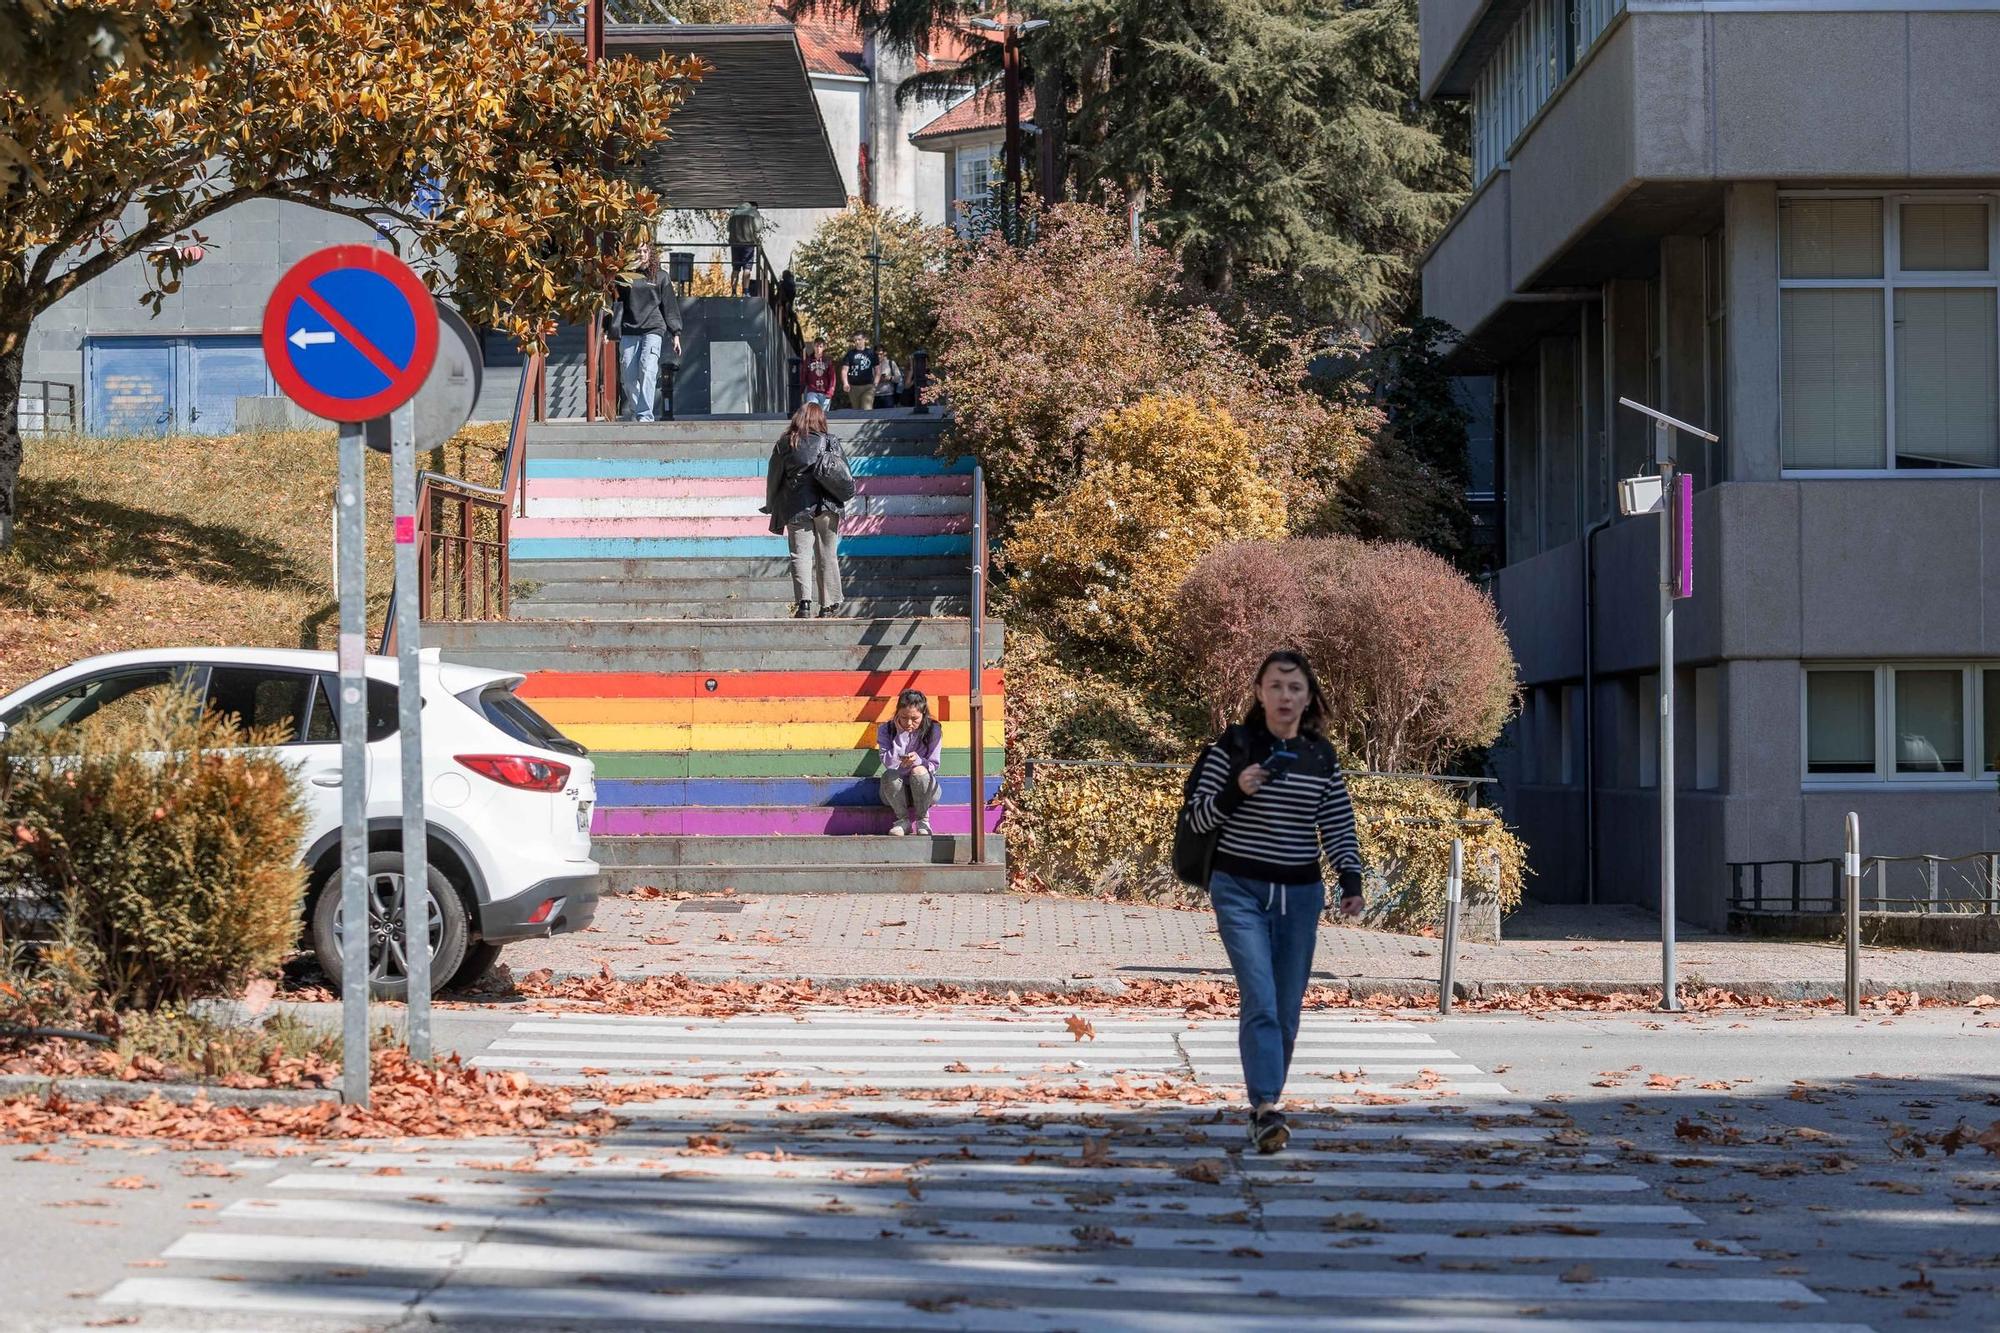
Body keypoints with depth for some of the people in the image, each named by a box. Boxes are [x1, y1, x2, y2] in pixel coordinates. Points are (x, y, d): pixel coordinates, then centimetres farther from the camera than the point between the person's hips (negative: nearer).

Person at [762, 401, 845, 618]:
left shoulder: (785, 444, 4)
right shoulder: (830, 442, 3)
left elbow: (773, 478, 7)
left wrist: (772, 507, 18)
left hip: (796, 507, -1)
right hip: (826, 506, 1)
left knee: (801, 554, -3)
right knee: (827, 555, 9)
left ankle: (804, 601, -20)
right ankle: (829, 605, 11)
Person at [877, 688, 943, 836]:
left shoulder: (933, 731, -10)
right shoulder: (885, 730, -9)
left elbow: (934, 766, -10)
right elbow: (889, 763, -20)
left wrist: (917, 761, -32)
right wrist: (901, 734, -25)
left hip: (924, 790, -1)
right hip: (895, 791, 1)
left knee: (919, 771, -33)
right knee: (889, 774, -32)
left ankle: (923, 820, -16)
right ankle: (903, 820, -14)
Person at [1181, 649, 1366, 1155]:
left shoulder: (1322, 757, 6)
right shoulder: (1232, 747, -3)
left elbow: (1339, 827, 9)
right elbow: (1198, 819, -2)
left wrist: (1351, 883, -6)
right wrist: (1236, 790, -20)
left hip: (1299, 895, 4)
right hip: (1240, 890, -4)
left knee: (1287, 1011, 6)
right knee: (1260, 1002, -18)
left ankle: (1265, 1104, 19)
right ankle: (1266, 1109, -24)